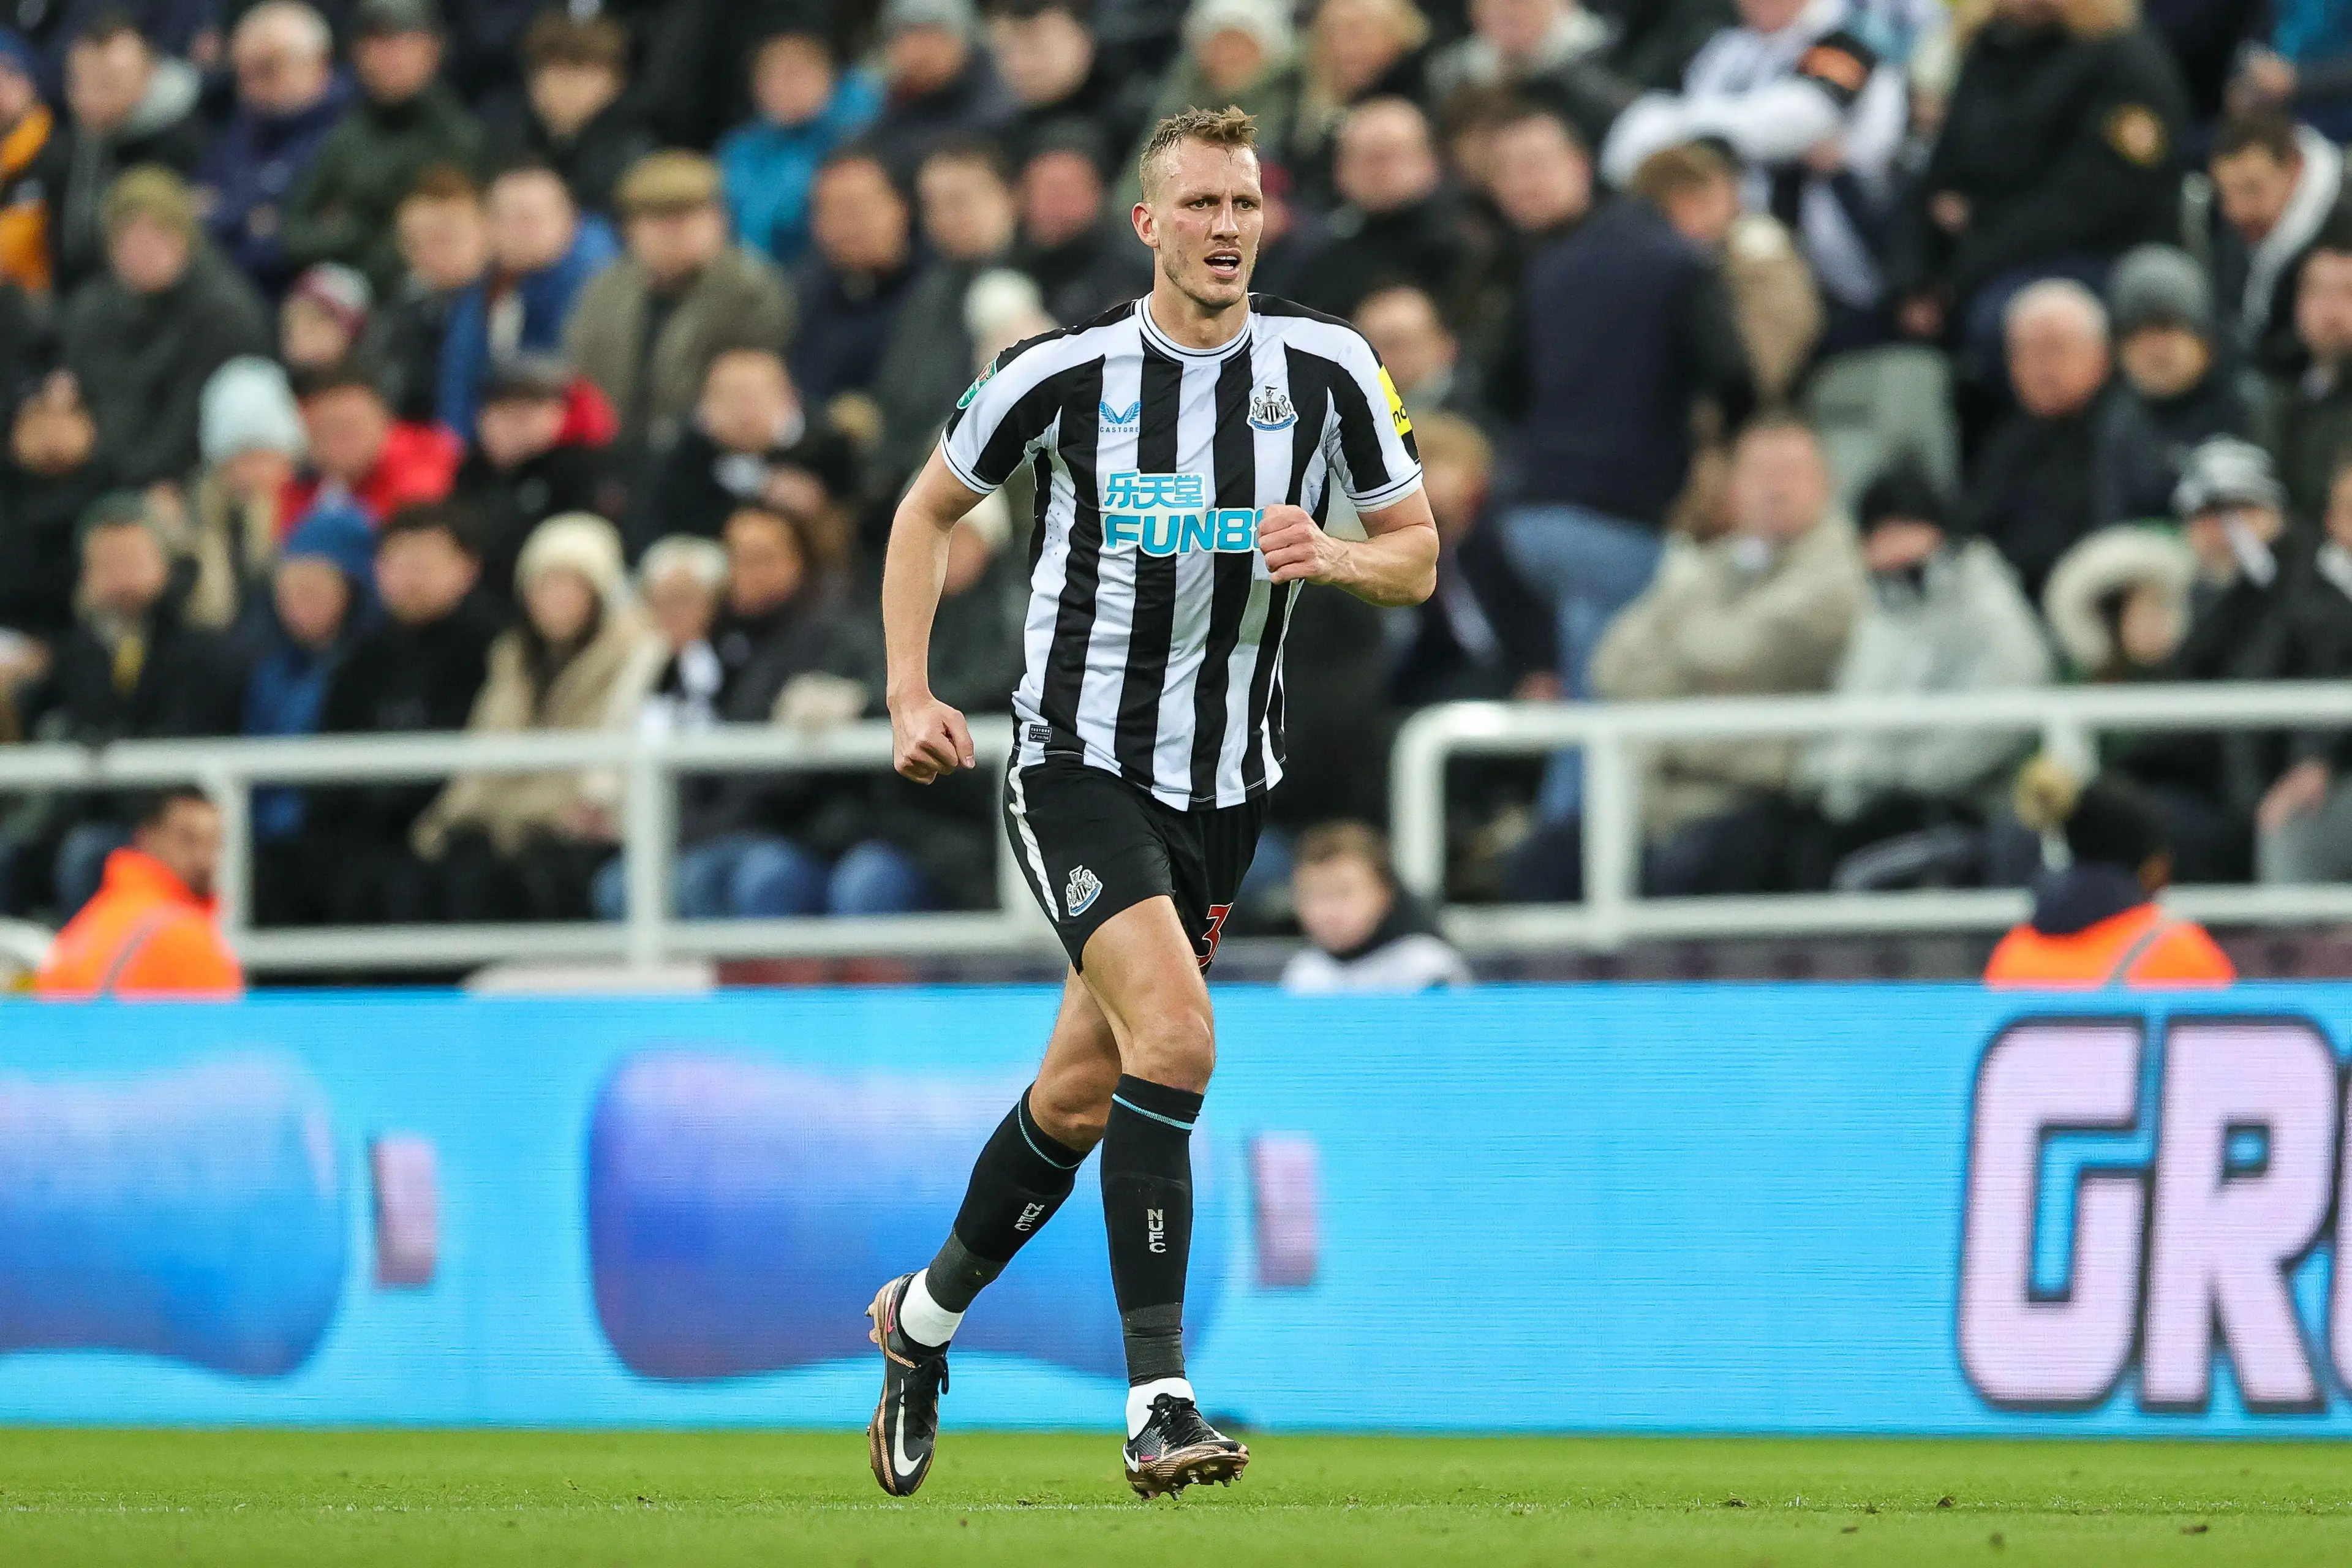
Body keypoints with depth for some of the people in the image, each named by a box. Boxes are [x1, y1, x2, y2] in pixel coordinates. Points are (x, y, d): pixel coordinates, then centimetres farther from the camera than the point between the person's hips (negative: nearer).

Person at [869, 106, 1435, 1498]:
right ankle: (1159, 1405, -25)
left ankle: (926, 1317, 39)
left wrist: (1330, 555, -17)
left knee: (1083, 1094, 13)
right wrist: (912, 694, -1)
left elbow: (1417, 558, 5)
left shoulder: (1329, 369, -3)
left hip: (1227, 783, 4)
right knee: (1176, 1033, -25)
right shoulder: (1064, 374, -7)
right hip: (1078, 759, -4)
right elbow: (929, 512, 8)